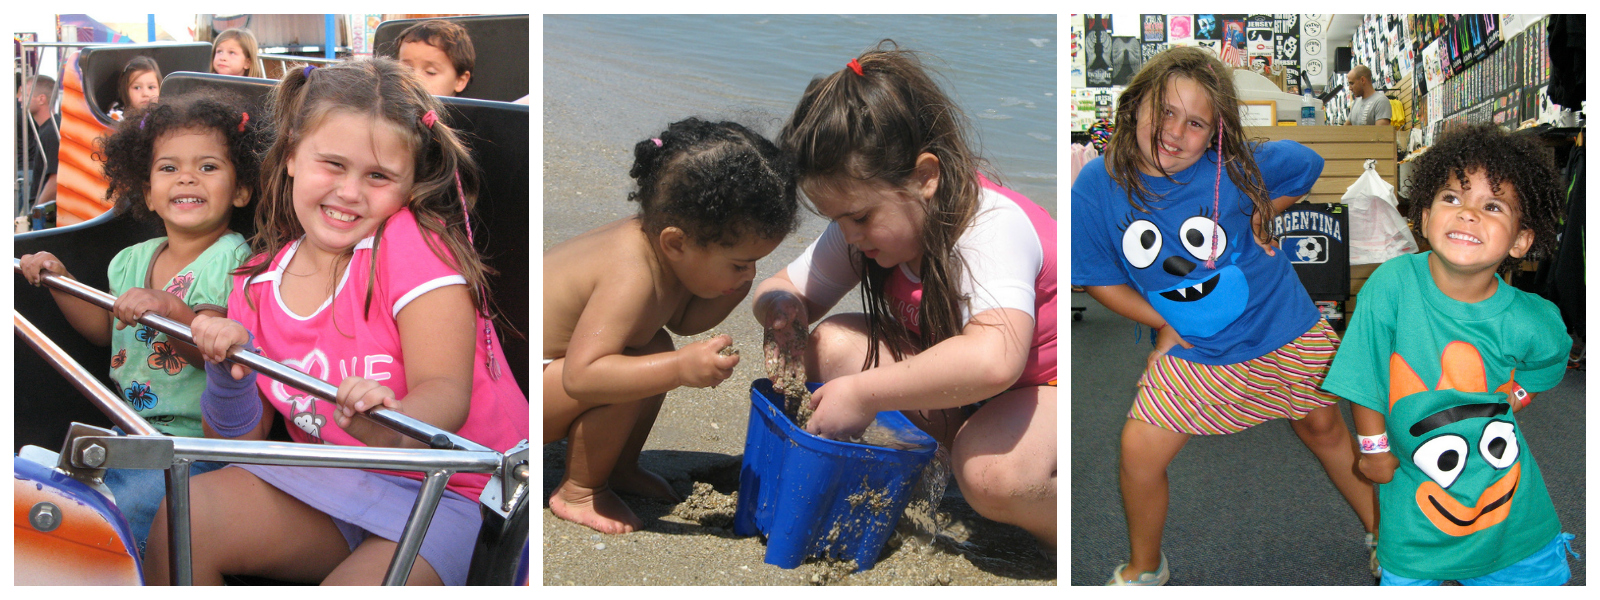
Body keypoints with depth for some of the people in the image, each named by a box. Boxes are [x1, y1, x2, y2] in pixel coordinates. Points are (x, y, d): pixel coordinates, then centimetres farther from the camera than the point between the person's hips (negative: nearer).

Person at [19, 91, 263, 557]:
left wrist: (170, 309, -36)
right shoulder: (134, 260, 10)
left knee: (121, 514, -22)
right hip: (127, 431, 8)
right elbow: (108, 330, 25)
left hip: (196, 445, -8)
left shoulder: (233, 260, -12)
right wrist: (59, 281, 15)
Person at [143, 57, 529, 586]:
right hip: (330, 484, 6)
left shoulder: (412, 245, -13)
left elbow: (447, 393, -23)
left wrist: (393, 427, -46)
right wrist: (229, 374, -14)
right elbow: (243, 440, 7)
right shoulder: (259, 282, 4)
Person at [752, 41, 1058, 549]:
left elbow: (992, 359, -49)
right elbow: (790, 287, 5)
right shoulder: (872, 221, -8)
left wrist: (863, 395, -43)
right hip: (954, 393, 7)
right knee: (833, 343, -14)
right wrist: (779, 303, -22)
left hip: (1047, 389, -7)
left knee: (991, 471, -39)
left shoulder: (993, 227, -31)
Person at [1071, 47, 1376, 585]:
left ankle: (1379, 528, 42)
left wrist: (1259, 216, -7)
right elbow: (1100, 278, -5)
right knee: (1140, 451, -7)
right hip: (1192, 349, 1)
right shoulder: (1097, 187, -18)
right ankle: (1144, 569, 19)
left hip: (1282, 330, 0)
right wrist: (1164, 324, -7)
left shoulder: (1236, 167, -20)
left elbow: (1307, 166, 2)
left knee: (1322, 428, 17)